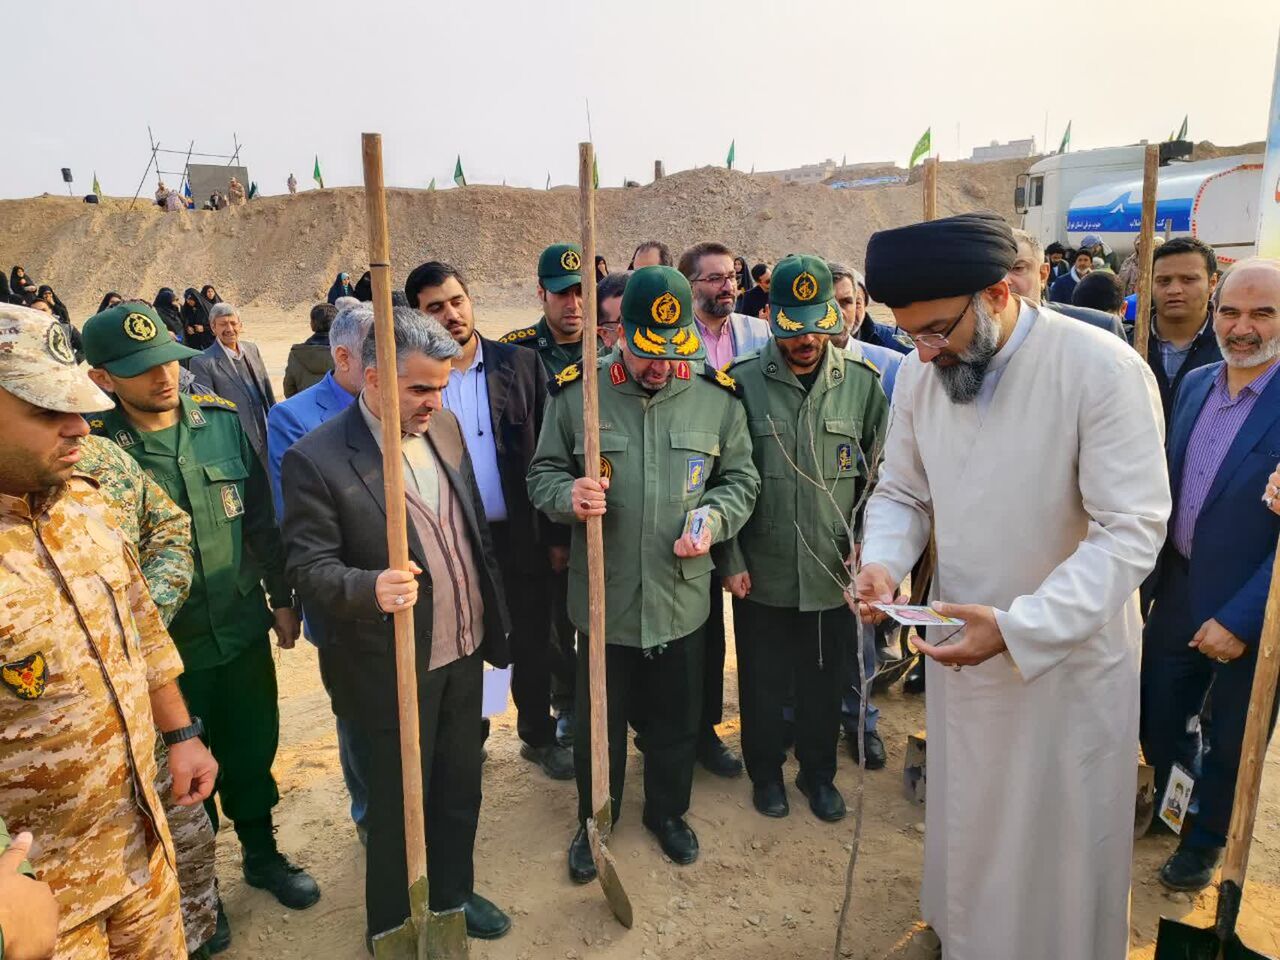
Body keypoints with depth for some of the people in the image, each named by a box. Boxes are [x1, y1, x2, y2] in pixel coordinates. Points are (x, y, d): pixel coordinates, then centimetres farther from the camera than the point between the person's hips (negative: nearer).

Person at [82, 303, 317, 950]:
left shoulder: (223, 422, -4)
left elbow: (261, 519, 4)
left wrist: (281, 598, 7)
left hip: (243, 629, 3)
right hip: (164, 648, -3)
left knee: (252, 751, 19)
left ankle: (261, 854, 45)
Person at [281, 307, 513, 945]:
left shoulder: (444, 428, 2)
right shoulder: (315, 458, -17)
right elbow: (309, 566, -17)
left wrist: (492, 619, 11)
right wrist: (372, 587, -37)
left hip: (464, 651, 6)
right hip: (396, 669, -6)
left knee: (460, 788, 22)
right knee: (400, 803, 13)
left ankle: (452, 894, 45)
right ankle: (395, 927, 37)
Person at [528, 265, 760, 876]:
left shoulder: (716, 396, -3)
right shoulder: (576, 392, -7)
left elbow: (741, 478, 6)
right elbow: (542, 474, 1)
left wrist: (714, 518, -13)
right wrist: (568, 496, -21)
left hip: (682, 595, 1)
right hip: (603, 595, -1)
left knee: (675, 720, 19)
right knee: (598, 721, 16)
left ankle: (668, 810, 46)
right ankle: (594, 820, 42)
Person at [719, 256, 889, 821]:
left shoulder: (862, 384, -2)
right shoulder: (743, 383, -8)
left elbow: (879, 476, 6)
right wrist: (730, 560, -5)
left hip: (834, 572, 2)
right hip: (761, 573, -1)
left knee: (825, 683, 17)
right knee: (763, 683, 15)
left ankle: (819, 773, 40)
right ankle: (766, 773, 38)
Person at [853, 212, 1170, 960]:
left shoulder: (1105, 370, -21)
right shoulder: (920, 374, -4)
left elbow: (1132, 531, -22)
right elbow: (902, 493, 6)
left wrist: (1018, 628, -31)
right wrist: (882, 562, -15)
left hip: (1068, 656, -4)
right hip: (962, 644, 5)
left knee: (1058, 844, 15)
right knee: (966, 823, 22)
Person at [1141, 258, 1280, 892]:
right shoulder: (1195, 384, 1)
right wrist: (1152, 580, 6)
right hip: (1178, 595, 5)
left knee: (1229, 744, 16)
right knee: (1157, 721, 18)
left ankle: (1204, 841, 42)